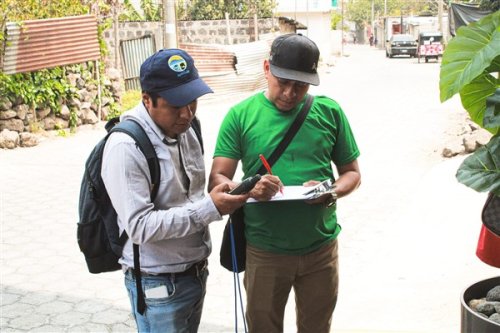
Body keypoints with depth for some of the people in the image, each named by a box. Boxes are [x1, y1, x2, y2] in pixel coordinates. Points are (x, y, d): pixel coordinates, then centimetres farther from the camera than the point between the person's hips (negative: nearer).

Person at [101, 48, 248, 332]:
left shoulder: (186, 130, 2)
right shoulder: (126, 147, -22)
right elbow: (141, 226, -26)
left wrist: (221, 199, -1)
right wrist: (210, 209, -28)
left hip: (196, 272, 7)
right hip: (159, 283, -7)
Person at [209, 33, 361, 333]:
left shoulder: (329, 111, -1)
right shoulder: (241, 115, -6)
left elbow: (352, 172, 6)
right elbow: (217, 181, -7)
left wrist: (332, 193, -16)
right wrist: (249, 189, -29)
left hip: (321, 249, 1)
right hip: (264, 251, -1)